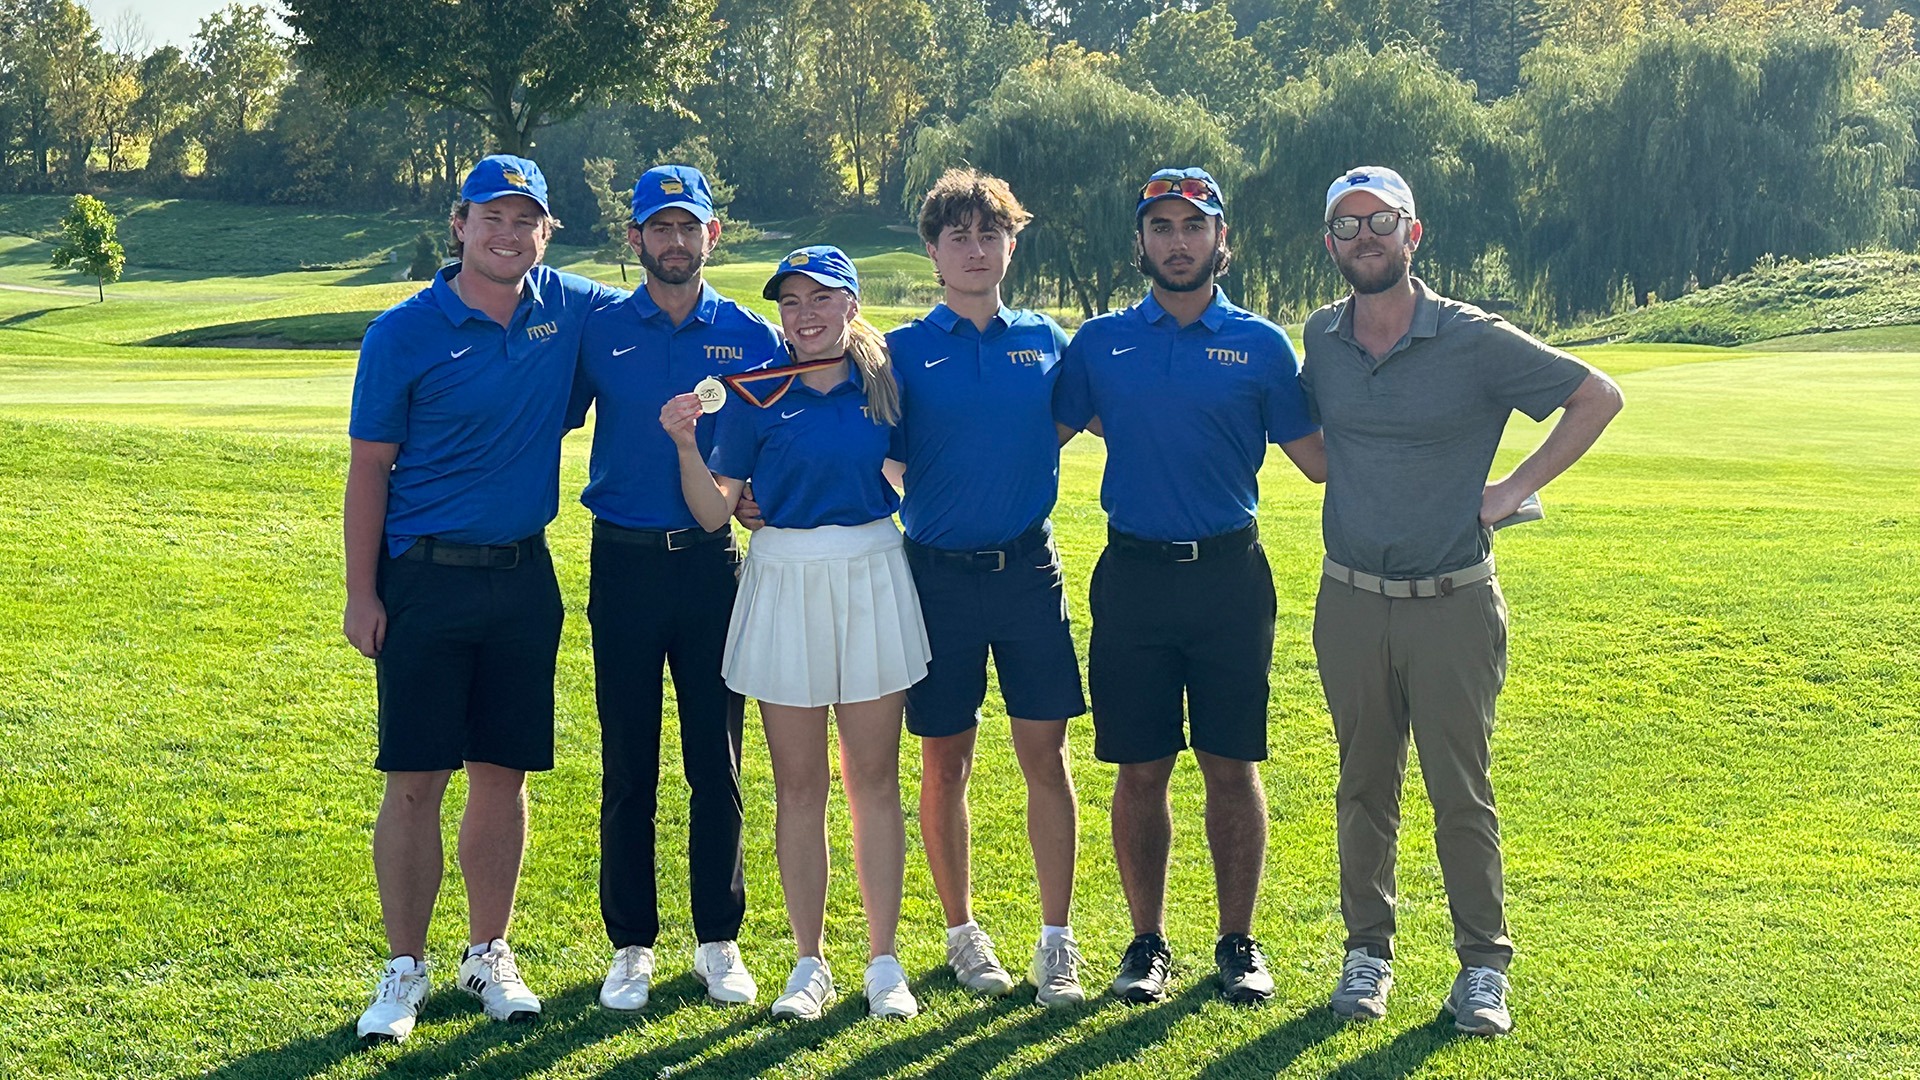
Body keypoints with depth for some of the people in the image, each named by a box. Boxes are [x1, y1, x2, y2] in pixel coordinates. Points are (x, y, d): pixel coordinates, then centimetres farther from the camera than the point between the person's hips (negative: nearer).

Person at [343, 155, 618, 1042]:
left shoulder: (567, 309, 4)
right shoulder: (405, 333, -6)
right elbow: (369, 469, -4)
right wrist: (360, 594, -7)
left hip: (524, 577, 3)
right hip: (425, 579, -3)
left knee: (504, 774, 9)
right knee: (415, 782, -1)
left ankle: (489, 957, 23)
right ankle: (404, 970, 12)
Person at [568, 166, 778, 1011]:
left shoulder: (750, 337, 4)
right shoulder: (599, 332, 3)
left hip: (711, 562, 0)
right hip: (624, 562, 0)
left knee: (716, 763, 6)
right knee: (628, 766, 4)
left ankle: (718, 941, 17)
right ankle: (631, 946, 14)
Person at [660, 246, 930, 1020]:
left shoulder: (881, 383, 5)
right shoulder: (757, 394, -1)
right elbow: (714, 513, -6)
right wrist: (685, 444, -18)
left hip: (873, 579, 1)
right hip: (785, 579, -1)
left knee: (874, 778, 5)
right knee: (798, 785, 5)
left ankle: (883, 960, 14)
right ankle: (809, 963, 16)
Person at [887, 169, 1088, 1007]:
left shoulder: (1047, 341, 7)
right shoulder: (904, 352, 1)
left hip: (1029, 568, 1)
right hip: (939, 574, -1)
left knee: (1045, 755, 0)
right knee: (944, 762, 6)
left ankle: (1057, 942, 8)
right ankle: (962, 932, 21)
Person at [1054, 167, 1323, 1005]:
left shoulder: (1261, 345, 4)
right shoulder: (1099, 342, 6)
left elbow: (1317, 457, 5)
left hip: (1230, 574, 0)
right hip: (1133, 575, 1)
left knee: (1232, 768, 4)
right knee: (1140, 771, 5)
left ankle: (1238, 942, 16)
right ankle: (1147, 942, 17)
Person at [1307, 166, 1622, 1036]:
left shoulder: (1475, 341, -8)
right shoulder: (1321, 339, 4)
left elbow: (1598, 397, -3)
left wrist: (1514, 489, -5)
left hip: (1453, 605, -3)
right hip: (1350, 601, 4)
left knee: (1461, 792, 1)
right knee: (1364, 786, 11)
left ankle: (1483, 966, 11)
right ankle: (1367, 953, 21)